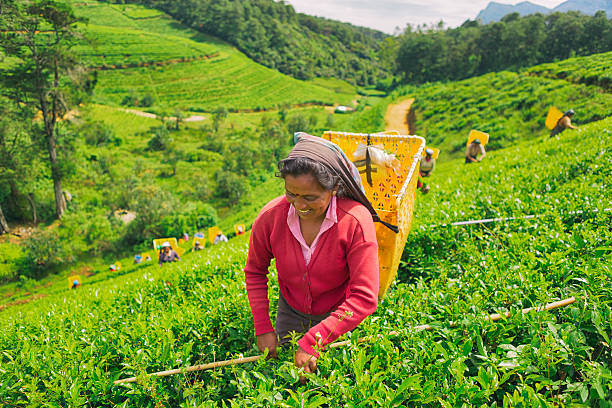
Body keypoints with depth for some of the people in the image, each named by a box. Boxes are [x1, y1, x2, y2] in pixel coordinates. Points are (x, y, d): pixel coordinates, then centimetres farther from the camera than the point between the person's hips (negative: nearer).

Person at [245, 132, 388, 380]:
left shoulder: (356, 221, -30)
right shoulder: (271, 217, -22)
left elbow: (365, 299, -29)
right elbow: (254, 271, -3)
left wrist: (313, 342, -34)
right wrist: (263, 327, -10)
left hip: (339, 316, -2)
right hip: (291, 312, 3)